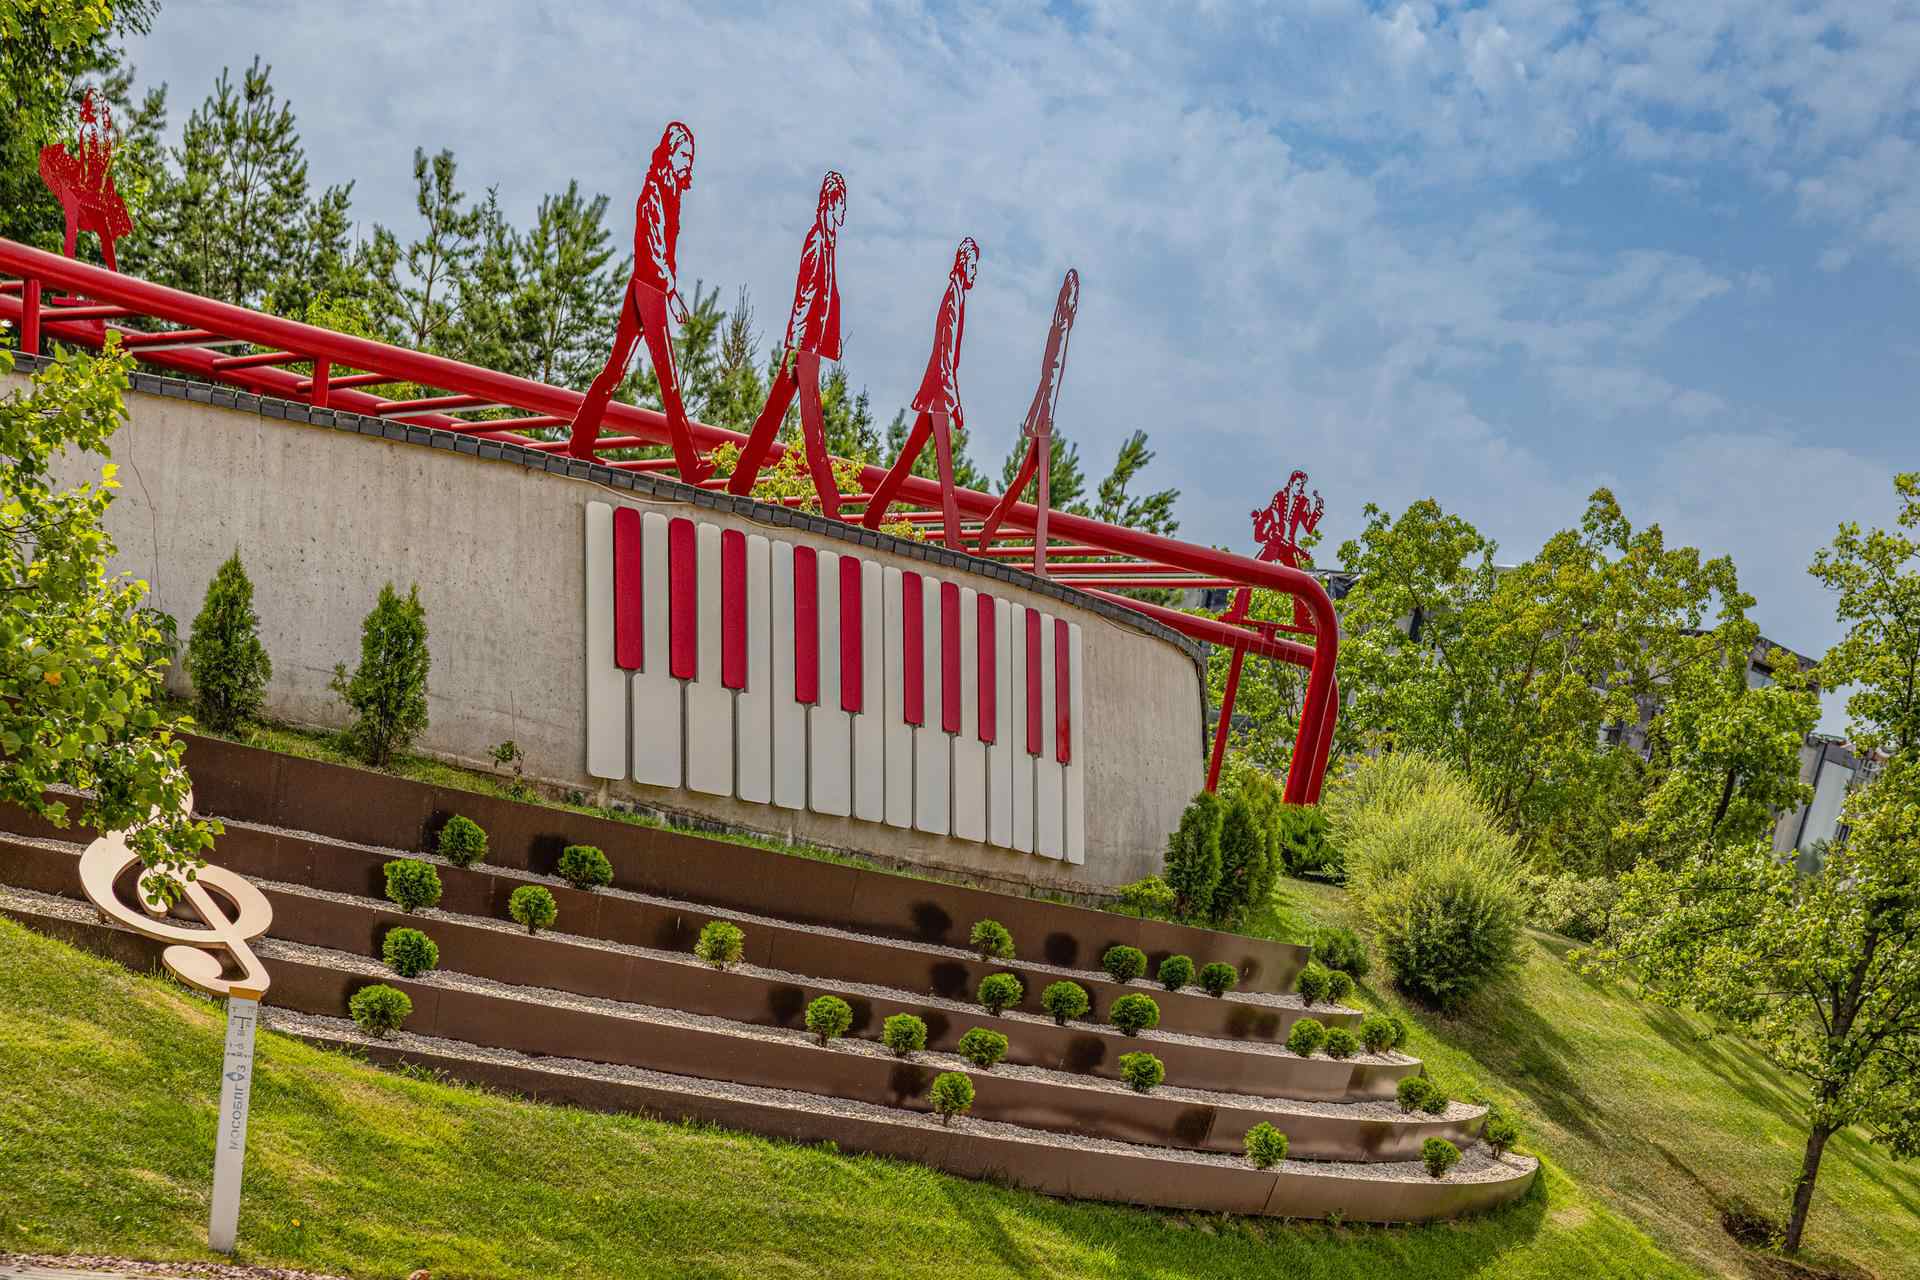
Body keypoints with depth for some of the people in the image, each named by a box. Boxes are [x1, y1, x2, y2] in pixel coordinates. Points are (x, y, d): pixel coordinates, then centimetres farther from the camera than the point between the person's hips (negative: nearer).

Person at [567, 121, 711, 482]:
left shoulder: (670, 191, 17)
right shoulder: (654, 190, -11)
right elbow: (656, 244, -19)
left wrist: (670, 286, 20)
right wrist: (672, 292, -23)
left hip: (643, 287, 10)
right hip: (650, 289, -10)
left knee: (617, 364, 12)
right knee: (668, 376, -11)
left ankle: (580, 442, 17)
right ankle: (689, 465, -13)